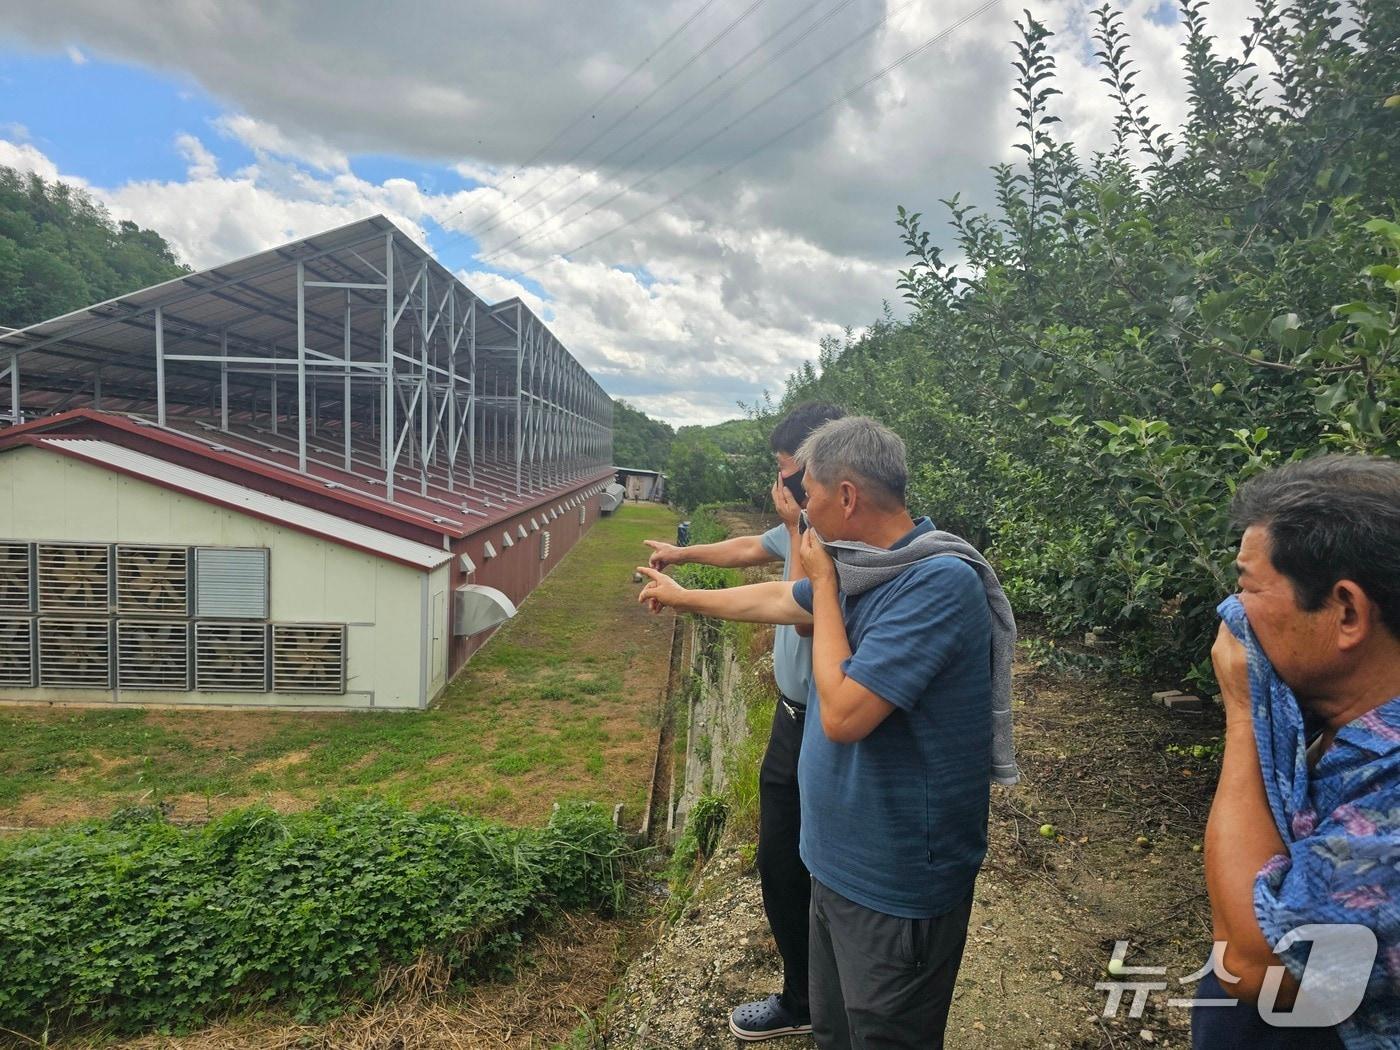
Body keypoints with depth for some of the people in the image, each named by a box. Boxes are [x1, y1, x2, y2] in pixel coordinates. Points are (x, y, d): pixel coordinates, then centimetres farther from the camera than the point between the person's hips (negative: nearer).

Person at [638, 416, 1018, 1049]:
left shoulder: (939, 582, -27)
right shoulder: (864, 565, 2)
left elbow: (843, 714, -30)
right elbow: (775, 600, 19)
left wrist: (824, 585, -19)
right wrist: (683, 596, 30)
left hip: (896, 887, -8)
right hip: (839, 858, 8)